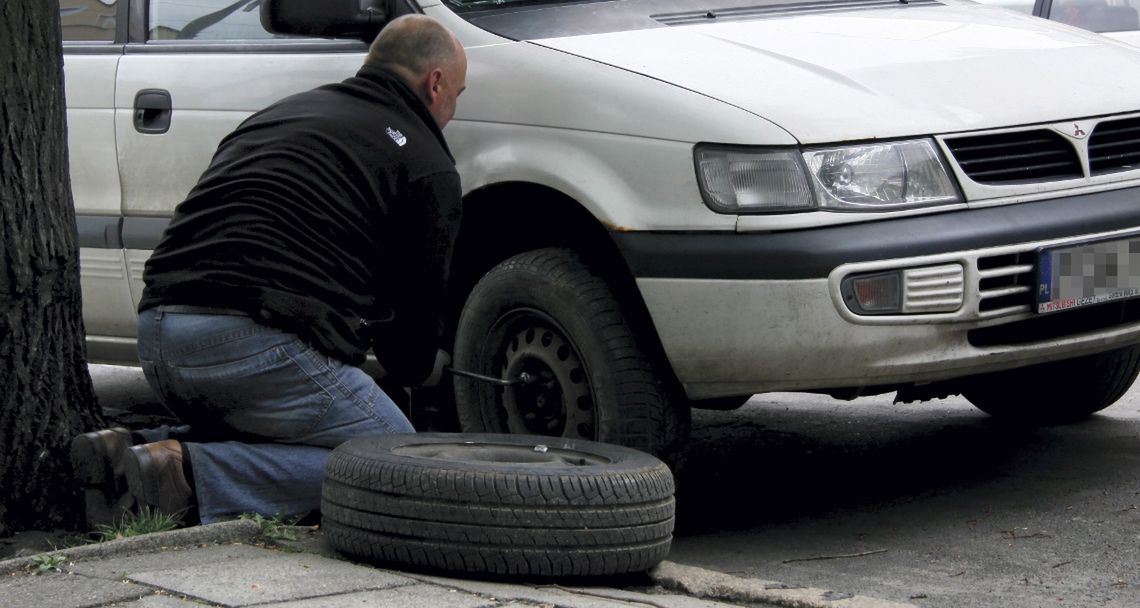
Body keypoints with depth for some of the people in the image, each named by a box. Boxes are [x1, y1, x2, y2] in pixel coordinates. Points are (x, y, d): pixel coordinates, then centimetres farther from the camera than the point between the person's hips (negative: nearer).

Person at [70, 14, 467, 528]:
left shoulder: (282, 113, 28)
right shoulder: (427, 162, 5)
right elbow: (418, 295, 9)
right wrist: (422, 367, 34)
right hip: (260, 346, -8)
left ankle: (129, 451, 3)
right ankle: (189, 472, -16)